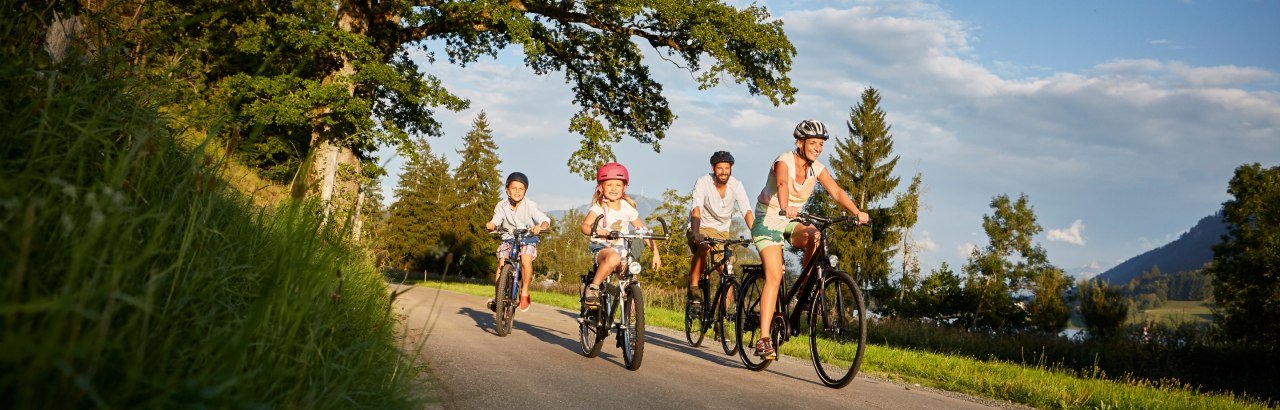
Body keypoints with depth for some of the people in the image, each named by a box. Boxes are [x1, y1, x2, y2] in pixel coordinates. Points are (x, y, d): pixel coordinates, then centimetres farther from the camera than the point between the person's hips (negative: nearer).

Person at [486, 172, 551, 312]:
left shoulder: (530, 206, -11)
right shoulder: (502, 206, -3)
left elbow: (545, 220, -19)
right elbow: (496, 221, -8)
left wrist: (540, 226, -42)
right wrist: (491, 225, -33)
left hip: (528, 239, -2)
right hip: (508, 239, 2)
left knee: (526, 259, -31)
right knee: (501, 263, -19)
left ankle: (524, 292, -14)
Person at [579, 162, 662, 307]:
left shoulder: (628, 208, 5)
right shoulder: (599, 207, -5)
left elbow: (643, 231, 10)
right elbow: (584, 226, -22)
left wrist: (655, 252, 4)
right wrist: (595, 231, -44)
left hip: (622, 249, 4)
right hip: (602, 249, -4)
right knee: (613, 258, -39)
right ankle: (593, 288, -23)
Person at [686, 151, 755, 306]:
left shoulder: (736, 185, -10)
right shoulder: (703, 182, -19)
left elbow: (747, 211, -19)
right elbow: (696, 210, -32)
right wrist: (695, 233, -50)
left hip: (722, 231, 3)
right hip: (701, 228, -3)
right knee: (703, 248, -37)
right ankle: (693, 287, -19)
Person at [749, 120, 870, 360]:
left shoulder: (817, 169, -1)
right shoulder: (784, 162, -19)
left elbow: (836, 192, -13)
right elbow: (782, 184, -40)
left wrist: (857, 212, -29)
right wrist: (784, 209, -59)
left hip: (790, 222, 5)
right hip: (768, 220, -5)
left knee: (814, 237, -29)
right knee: (774, 276, -20)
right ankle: (763, 339, -22)